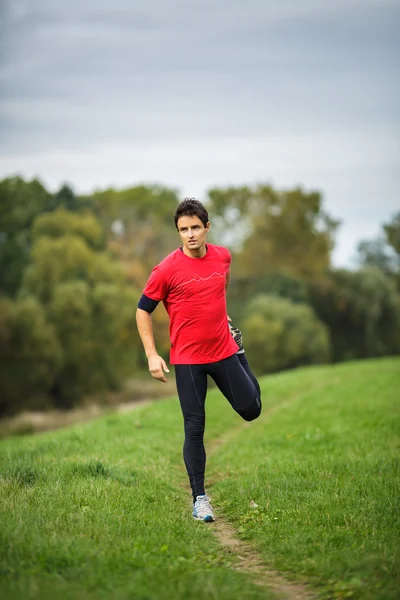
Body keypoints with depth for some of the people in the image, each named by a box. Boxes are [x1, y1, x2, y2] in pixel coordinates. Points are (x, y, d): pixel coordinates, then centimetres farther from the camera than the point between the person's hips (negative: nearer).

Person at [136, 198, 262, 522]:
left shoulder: (223, 256, -1)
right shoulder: (167, 269, -13)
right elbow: (143, 311, -4)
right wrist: (152, 355, -9)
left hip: (223, 350, 3)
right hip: (187, 359, -3)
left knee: (250, 410, 7)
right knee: (195, 428, -3)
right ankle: (200, 498, 7)